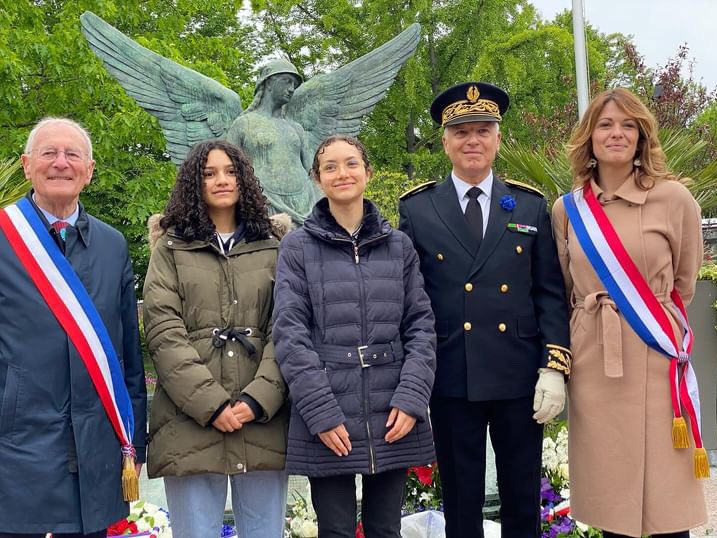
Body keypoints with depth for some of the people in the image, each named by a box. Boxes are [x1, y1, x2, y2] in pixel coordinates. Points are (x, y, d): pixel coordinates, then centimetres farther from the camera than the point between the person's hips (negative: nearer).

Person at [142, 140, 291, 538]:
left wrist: (257, 400, -10)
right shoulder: (171, 249, 10)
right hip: (191, 422, -1)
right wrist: (211, 404, -12)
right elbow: (164, 334, -2)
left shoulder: (272, 249, 14)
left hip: (264, 422, 1)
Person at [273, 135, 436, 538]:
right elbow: (290, 333, -4)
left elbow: (421, 326, 6)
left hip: (392, 417, 2)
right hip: (327, 421, -2)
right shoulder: (298, 247, 2)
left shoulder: (399, 246, 10)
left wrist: (411, 399, -7)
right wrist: (321, 412, -12)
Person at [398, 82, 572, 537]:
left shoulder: (531, 206, 7)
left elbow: (551, 294, 4)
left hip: (520, 377, 2)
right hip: (452, 379, -1)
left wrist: (554, 366, -5)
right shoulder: (417, 210, 3)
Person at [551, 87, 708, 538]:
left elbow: (684, 284, 9)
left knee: (665, 497, 2)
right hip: (593, 360, 3)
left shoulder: (674, 199, -3)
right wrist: (596, 317, 11)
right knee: (608, 489, 9)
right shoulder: (567, 210, 5)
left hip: (655, 354, -2)